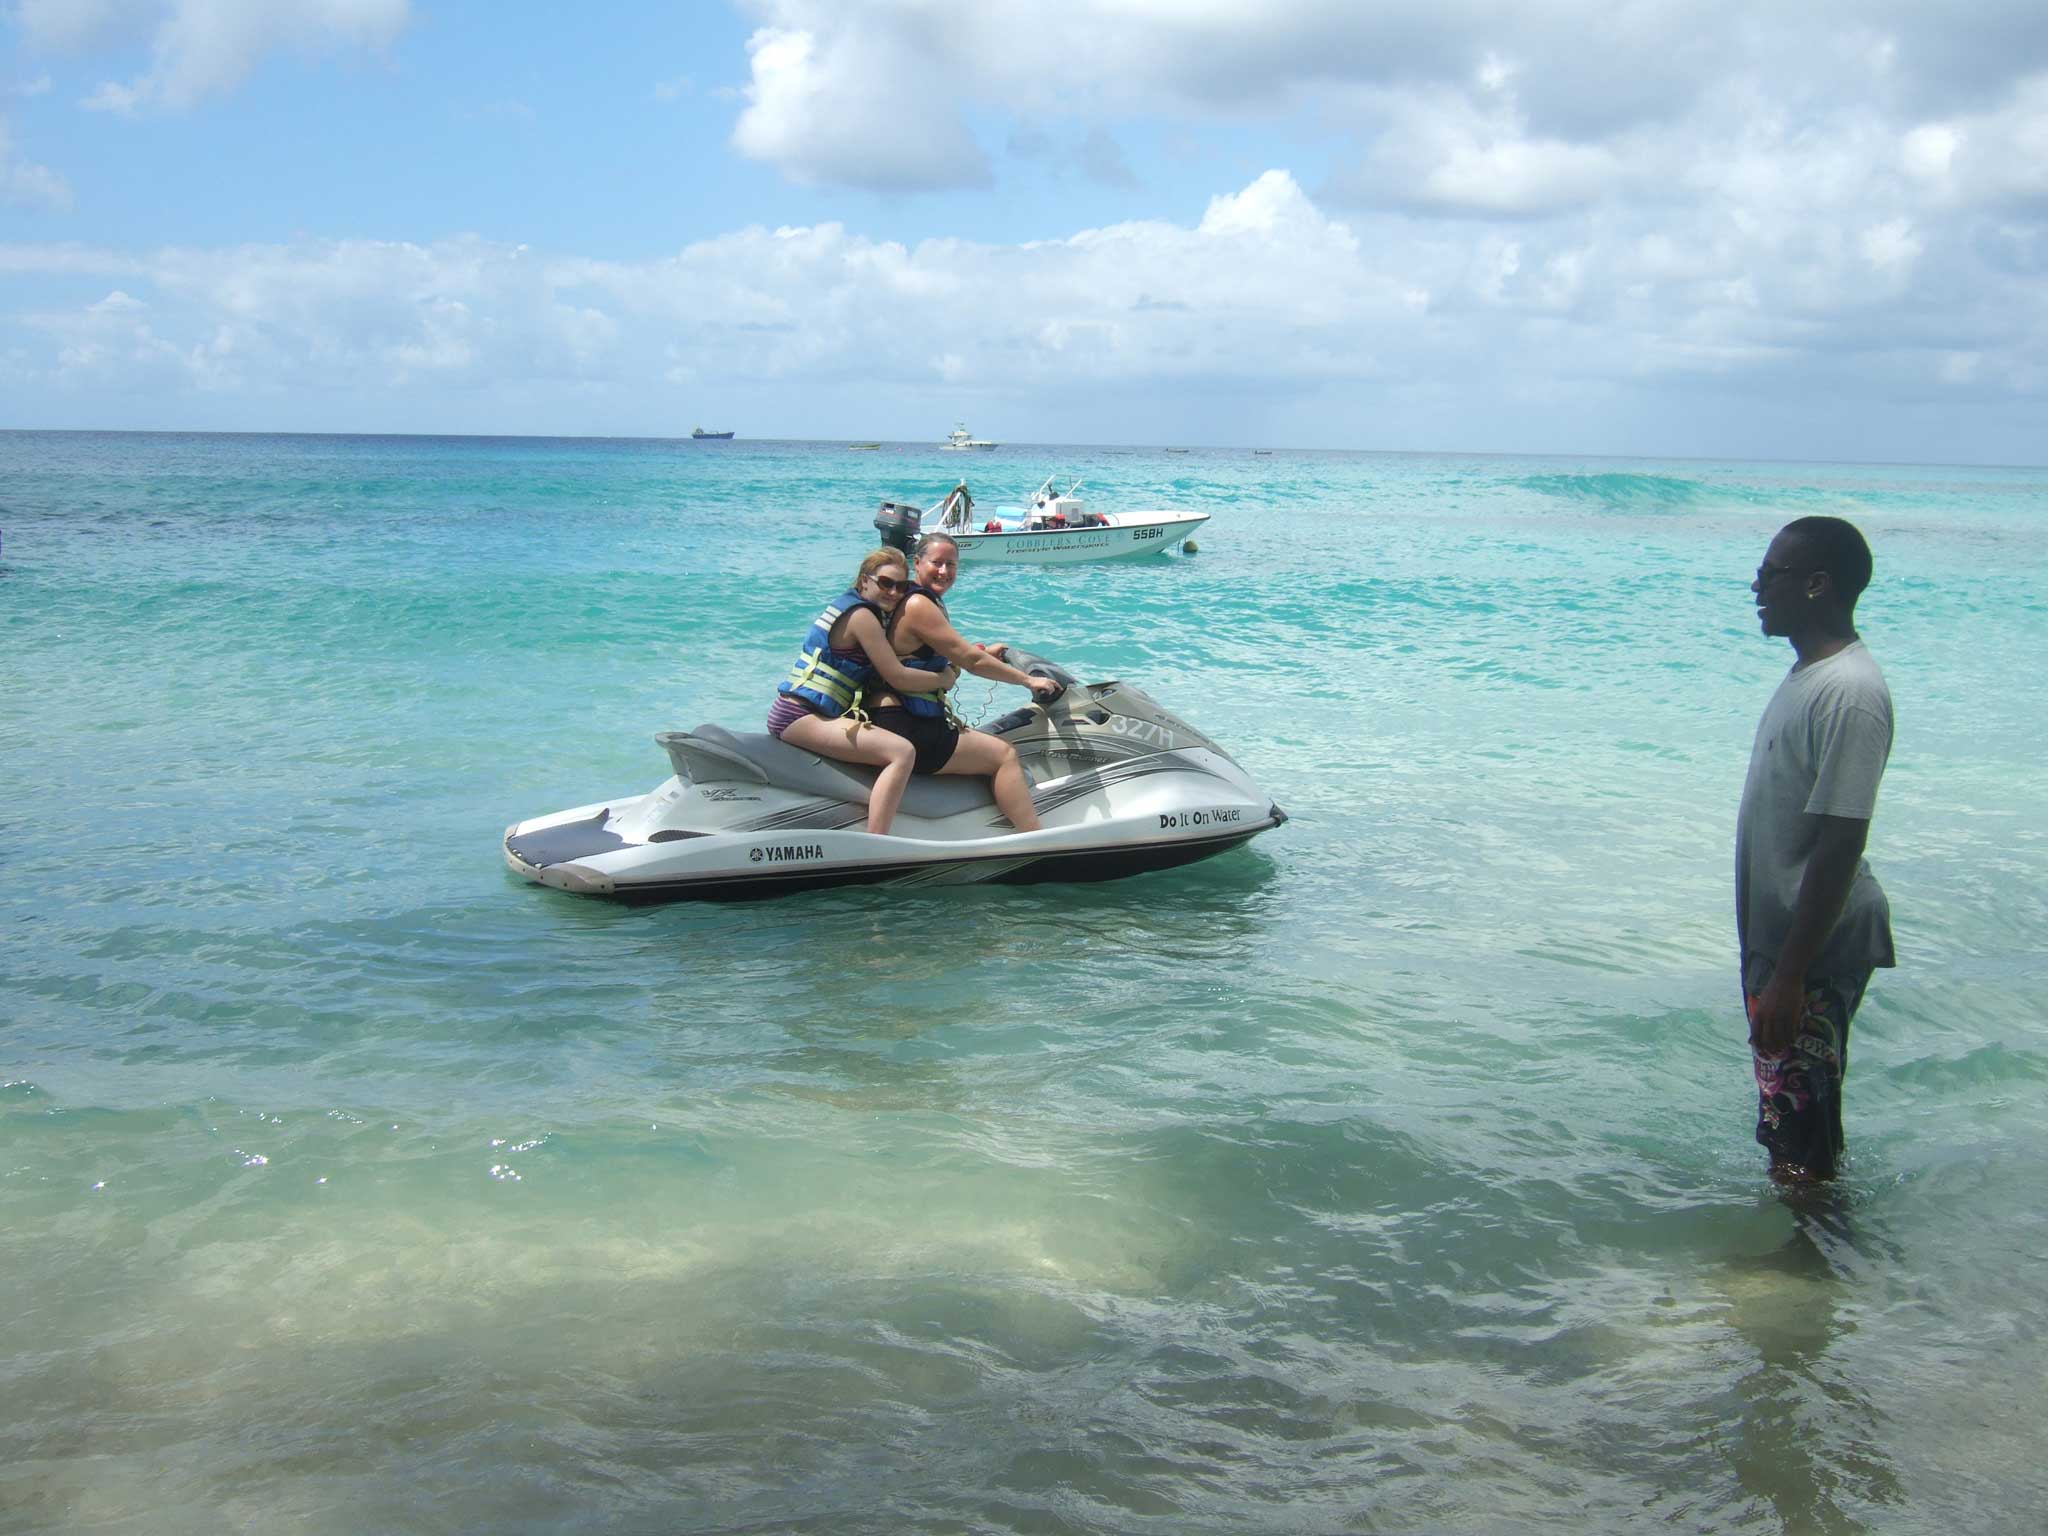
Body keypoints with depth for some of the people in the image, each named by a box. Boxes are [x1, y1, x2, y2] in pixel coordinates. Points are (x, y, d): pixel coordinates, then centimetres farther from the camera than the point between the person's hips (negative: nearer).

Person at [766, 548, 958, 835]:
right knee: (902, 752, -23)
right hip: (801, 716, -11)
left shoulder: (849, 604, 18)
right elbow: (897, 677, -14)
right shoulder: (862, 615, -11)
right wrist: (945, 678, 1)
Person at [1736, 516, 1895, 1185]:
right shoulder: (1807, 673, 10)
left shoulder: (1849, 693, -22)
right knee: (1793, 1119, 21)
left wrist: (1788, 977, -24)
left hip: (1813, 953, -10)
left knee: (1800, 1147, 0)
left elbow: (1841, 848, -25)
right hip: (1775, 935, 10)